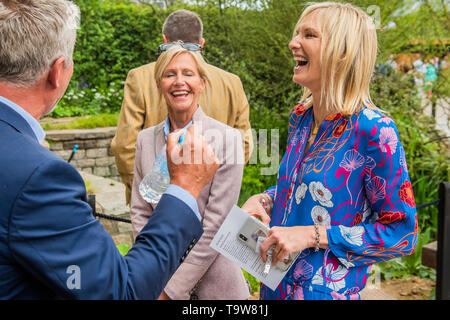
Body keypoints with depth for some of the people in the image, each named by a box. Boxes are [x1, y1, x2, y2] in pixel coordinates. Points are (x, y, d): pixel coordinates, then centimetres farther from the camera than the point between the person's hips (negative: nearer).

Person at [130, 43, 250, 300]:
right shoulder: (146, 139, 0)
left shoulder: (227, 139, -13)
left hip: (212, 284, -3)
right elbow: (140, 214, 2)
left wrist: (172, 289, -13)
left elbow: (215, 226, -15)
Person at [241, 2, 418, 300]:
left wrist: (312, 235, -23)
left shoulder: (374, 131, -21)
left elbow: (403, 233, -18)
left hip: (326, 291, -6)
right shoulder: (300, 116, 0)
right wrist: (264, 200, -4)